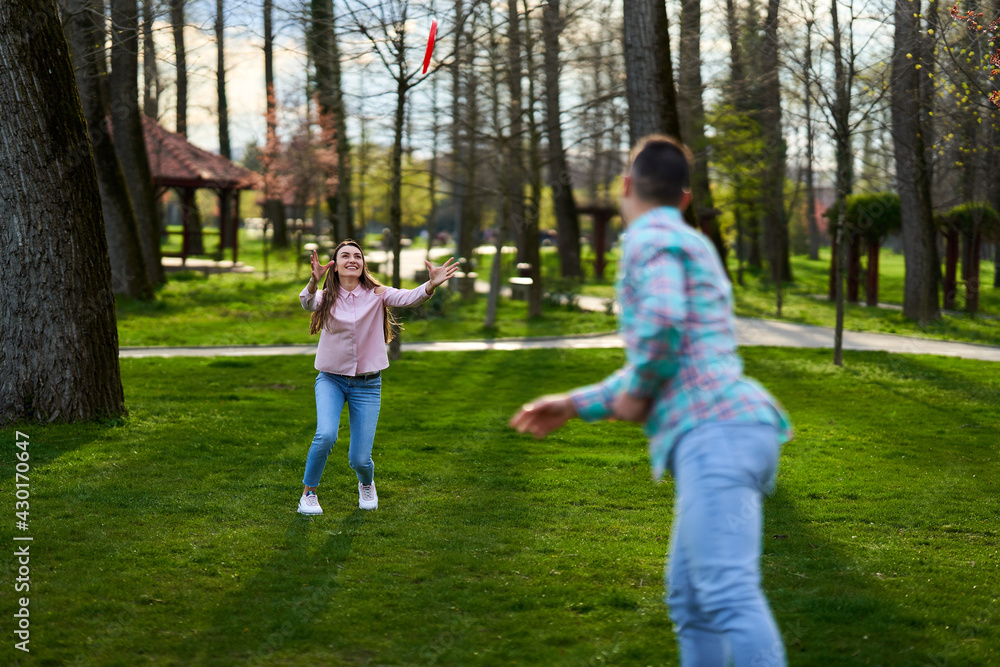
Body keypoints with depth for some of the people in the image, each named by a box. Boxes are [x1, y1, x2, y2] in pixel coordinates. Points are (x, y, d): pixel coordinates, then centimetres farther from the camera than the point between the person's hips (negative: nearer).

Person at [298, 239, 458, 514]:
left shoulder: (377, 295, -6)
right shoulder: (326, 297, -6)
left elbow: (407, 298, -23)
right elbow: (307, 303, -28)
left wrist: (431, 285, -44)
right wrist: (314, 281, -51)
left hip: (367, 384, 0)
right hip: (331, 379, 0)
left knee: (359, 458, -1)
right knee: (326, 435, -26)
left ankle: (366, 484, 36)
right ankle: (308, 493, -2)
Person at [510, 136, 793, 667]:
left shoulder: (652, 238, 0)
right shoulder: (691, 249, 30)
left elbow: (662, 321, -22)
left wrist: (636, 392, -3)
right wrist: (574, 405, 33)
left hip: (715, 433, -10)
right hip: (725, 436, 10)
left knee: (728, 593, -19)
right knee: (689, 598, 11)